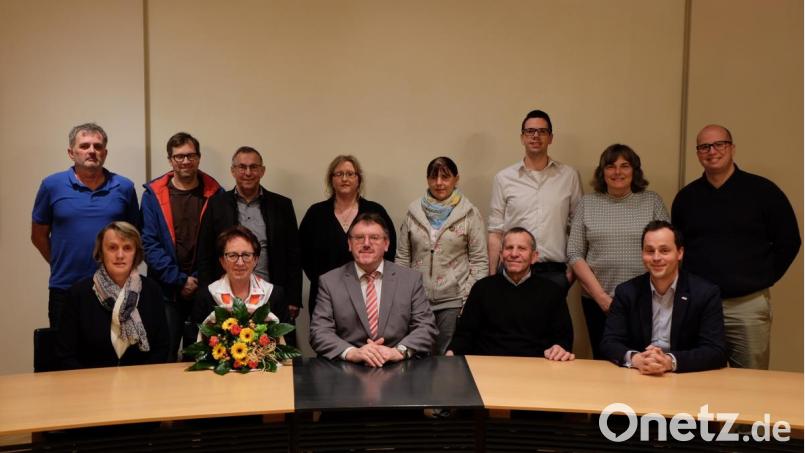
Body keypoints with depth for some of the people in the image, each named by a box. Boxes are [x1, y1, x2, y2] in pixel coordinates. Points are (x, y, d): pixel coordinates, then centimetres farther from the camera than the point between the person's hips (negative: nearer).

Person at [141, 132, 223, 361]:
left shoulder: (215, 193, 2)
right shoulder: (153, 195, 1)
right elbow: (149, 243, -4)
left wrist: (200, 279, -9)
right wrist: (179, 280, -10)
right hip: (167, 290, 0)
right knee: (164, 356, 6)